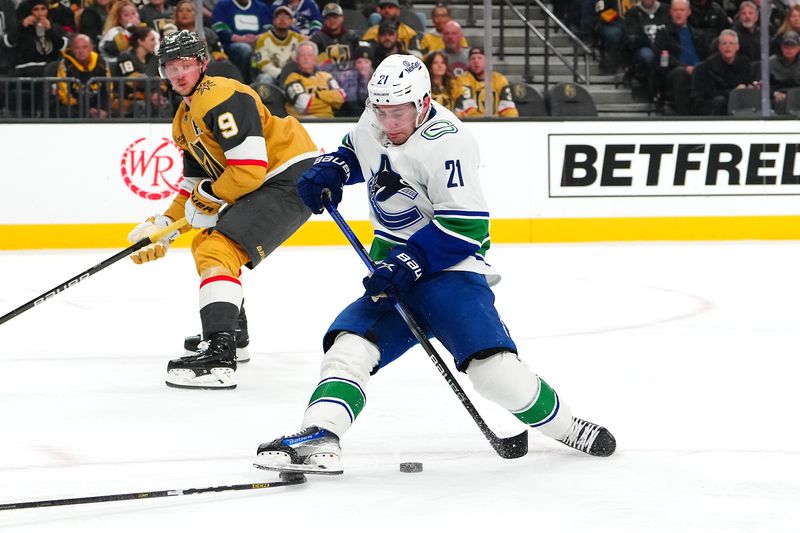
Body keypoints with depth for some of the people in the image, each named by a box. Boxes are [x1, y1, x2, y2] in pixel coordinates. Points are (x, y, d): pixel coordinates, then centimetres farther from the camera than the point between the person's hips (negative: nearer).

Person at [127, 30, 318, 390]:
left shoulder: (221, 98, -19)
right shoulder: (184, 121, 15)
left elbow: (250, 169, -26)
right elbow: (194, 188, 22)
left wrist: (209, 197, -12)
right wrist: (165, 226, 12)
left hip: (291, 177, -11)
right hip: (258, 185, 11)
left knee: (218, 251, -24)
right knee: (205, 244, 26)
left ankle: (219, 358, -36)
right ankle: (232, 334, 41)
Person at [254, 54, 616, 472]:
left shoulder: (446, 144, -20)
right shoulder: (372, 126, 4)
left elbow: (466, 226, -23)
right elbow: (355, 152, 29)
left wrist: (408, 265, -27)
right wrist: (329, 171, 7)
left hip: (448, 270, -7)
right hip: (393, 274, 7)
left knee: (493, 367, -20)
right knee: (350, 345, -15)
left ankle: (566, 428, 0)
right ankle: (319, 437, -23)